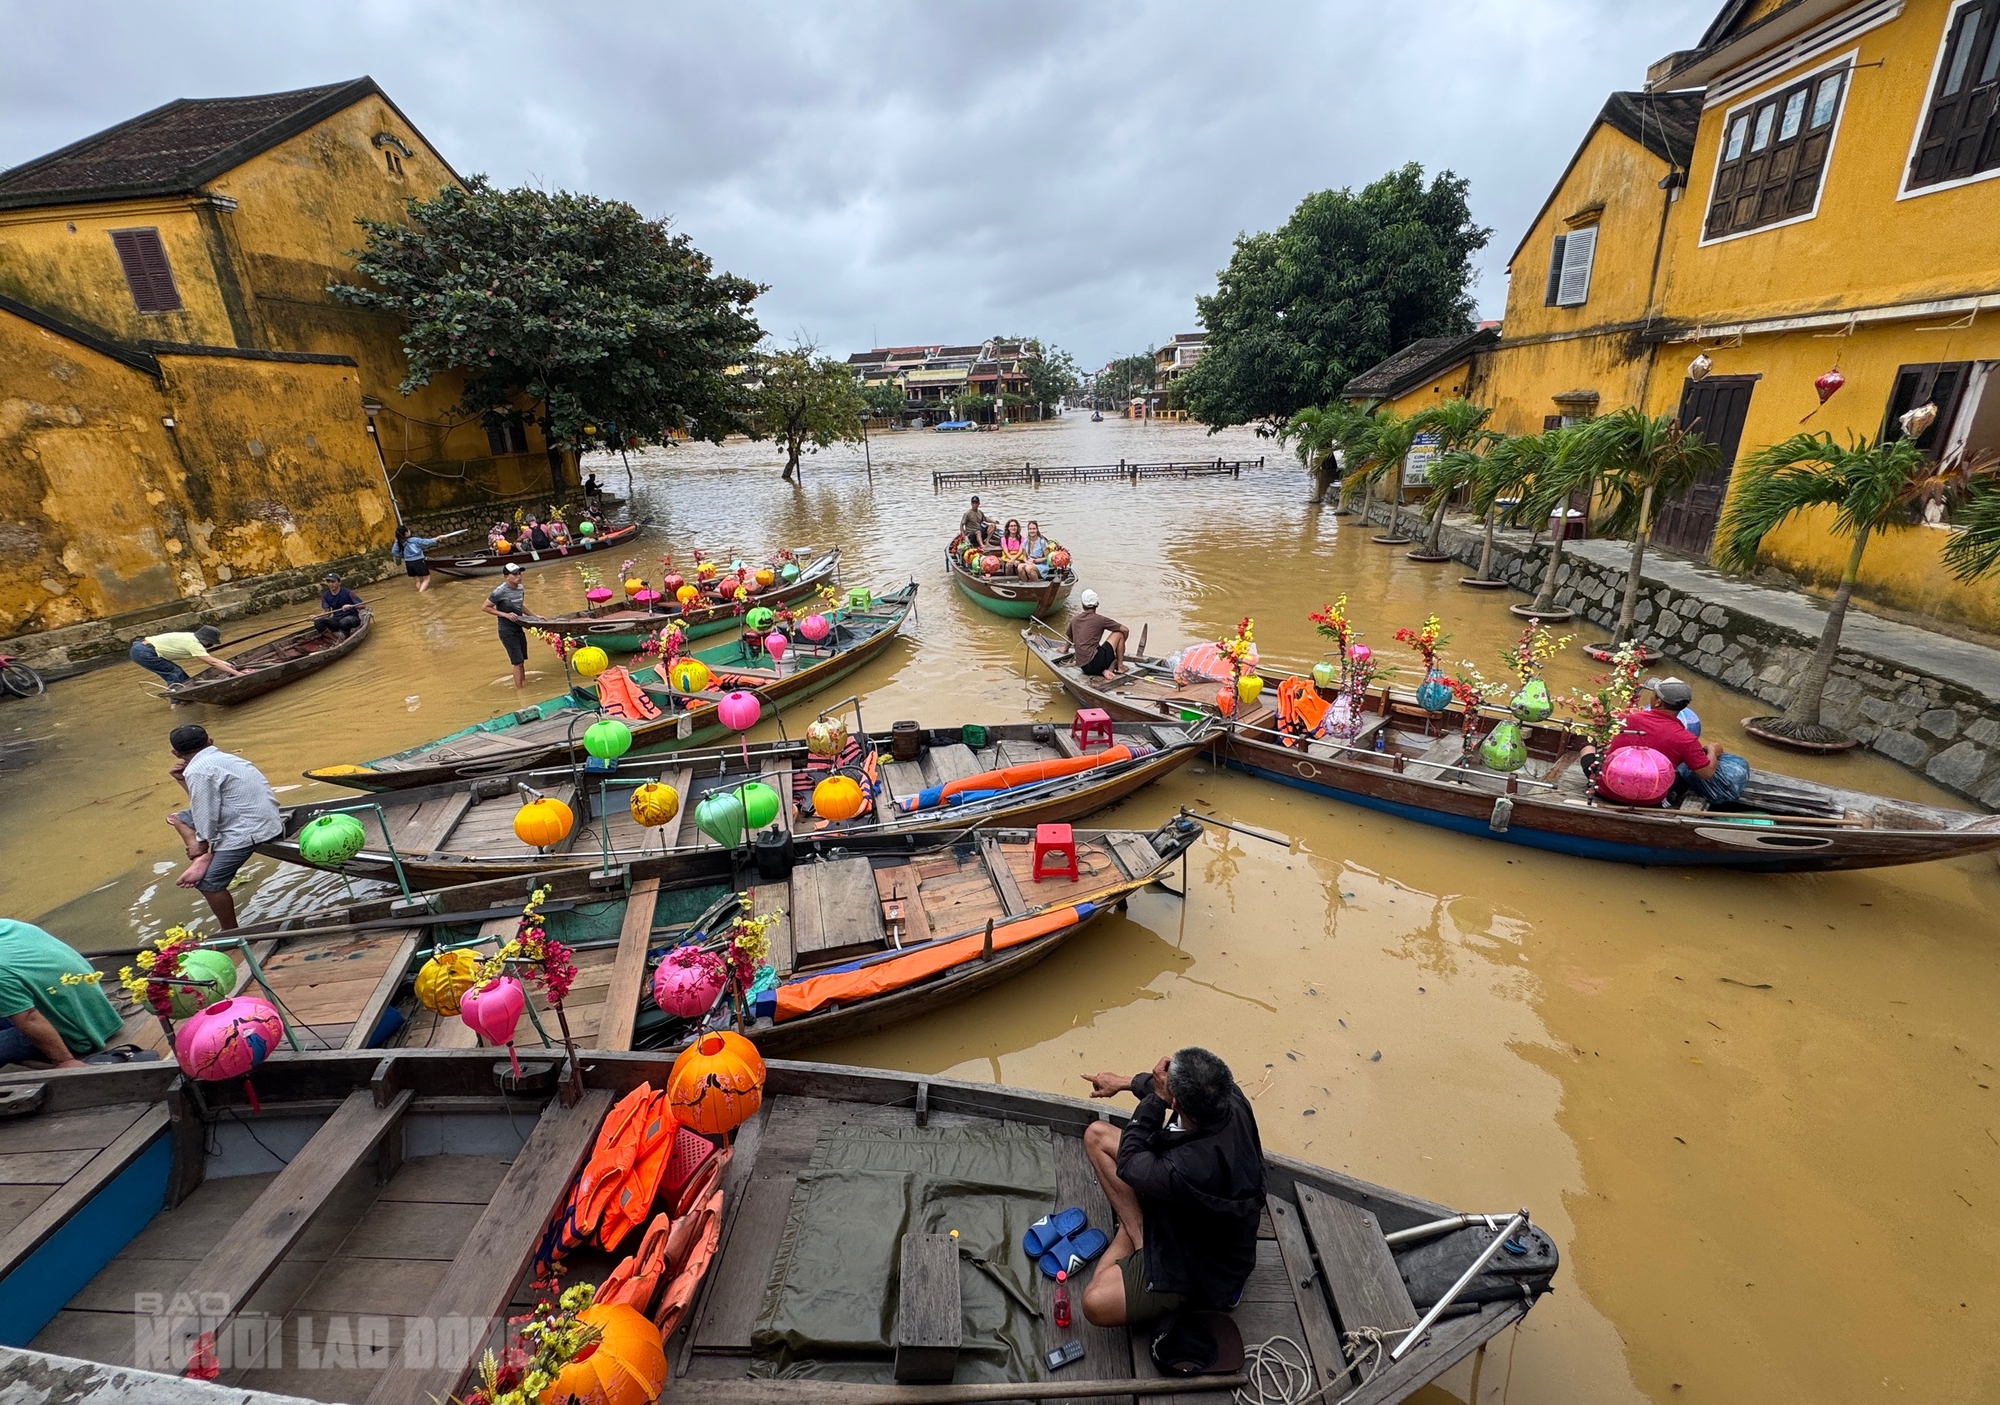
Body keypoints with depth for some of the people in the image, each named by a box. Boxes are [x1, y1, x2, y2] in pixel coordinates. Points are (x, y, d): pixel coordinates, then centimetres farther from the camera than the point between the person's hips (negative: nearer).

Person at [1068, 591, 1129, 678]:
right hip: (1095, 663, -6)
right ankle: (1120, 667, 12)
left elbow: (1070, 639, 33)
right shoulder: (1100, 619, -4)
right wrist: (1121, 644, 21)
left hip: (1083, 666, 6)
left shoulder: (1074, 621, 12)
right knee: (1119, 634, 9)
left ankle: (1104, 670, -1)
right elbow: (1125, 630, 1)